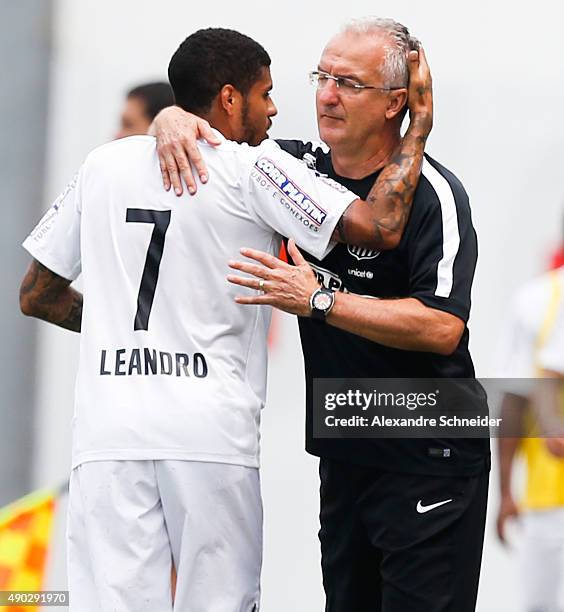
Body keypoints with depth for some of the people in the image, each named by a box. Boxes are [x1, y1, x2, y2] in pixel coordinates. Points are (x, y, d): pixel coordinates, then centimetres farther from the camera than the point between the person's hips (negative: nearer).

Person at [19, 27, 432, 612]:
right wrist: (421, 121, 3)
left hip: (107, 431, 3)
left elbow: (37, 295, 21)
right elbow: (380, 227, -8)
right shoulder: (252, 169, 0)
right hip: (211, 432, -3)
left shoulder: (105, 164, 14)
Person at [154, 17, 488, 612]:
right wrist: (174, 118, -5)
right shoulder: (303, 168, 6)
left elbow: (442, 328, -25)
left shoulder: (433, 194, -14)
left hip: (427, 461, -7)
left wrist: (319, 301, -25)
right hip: (344, 455, 7)